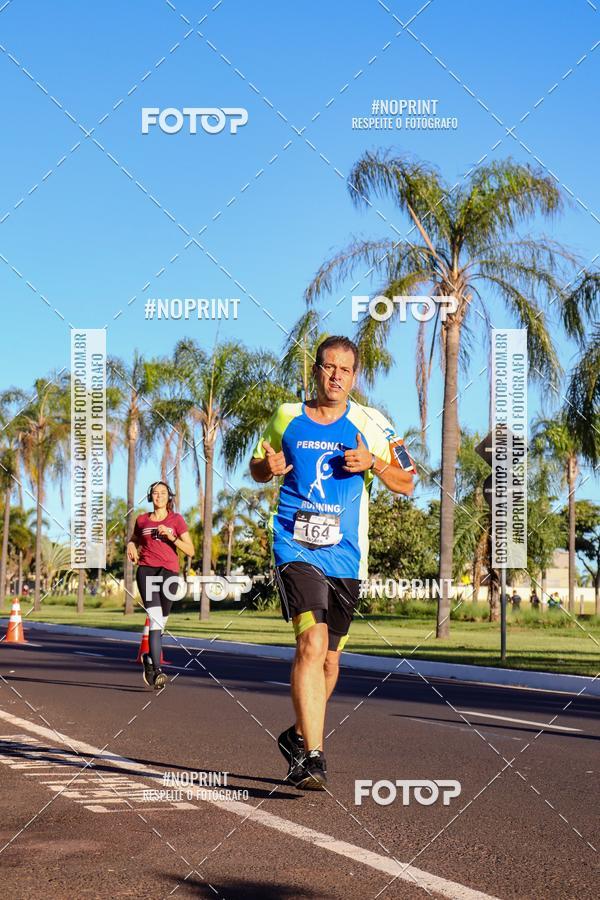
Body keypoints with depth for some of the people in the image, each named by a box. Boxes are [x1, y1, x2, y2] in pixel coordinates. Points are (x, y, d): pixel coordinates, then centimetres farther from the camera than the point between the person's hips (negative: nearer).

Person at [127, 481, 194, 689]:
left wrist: (171, 537, -10)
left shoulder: (176, 520, 8)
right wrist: (131, 546, 8)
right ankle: (157, 670, -24)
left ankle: (149, 658, 34)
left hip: (169, 571, 1)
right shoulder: (142, 520, 13)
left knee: (160, 621, 6)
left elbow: (190, 551, 4)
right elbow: (134, 539, 32)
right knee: (155, 617, -18)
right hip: (146, 570, -1)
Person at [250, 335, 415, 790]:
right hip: (296, 546, -2)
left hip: (345, 553, 2)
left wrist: (372, 463, -13)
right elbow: (257, 467, 20)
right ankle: (313, 756, -22)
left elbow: (406, 483, 6)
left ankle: (300, 735, 37)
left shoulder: (370, 424, 5)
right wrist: (269, 467, -4)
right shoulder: (287, 416, 7)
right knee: (312, 643, -21)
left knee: (329, 657, 13)